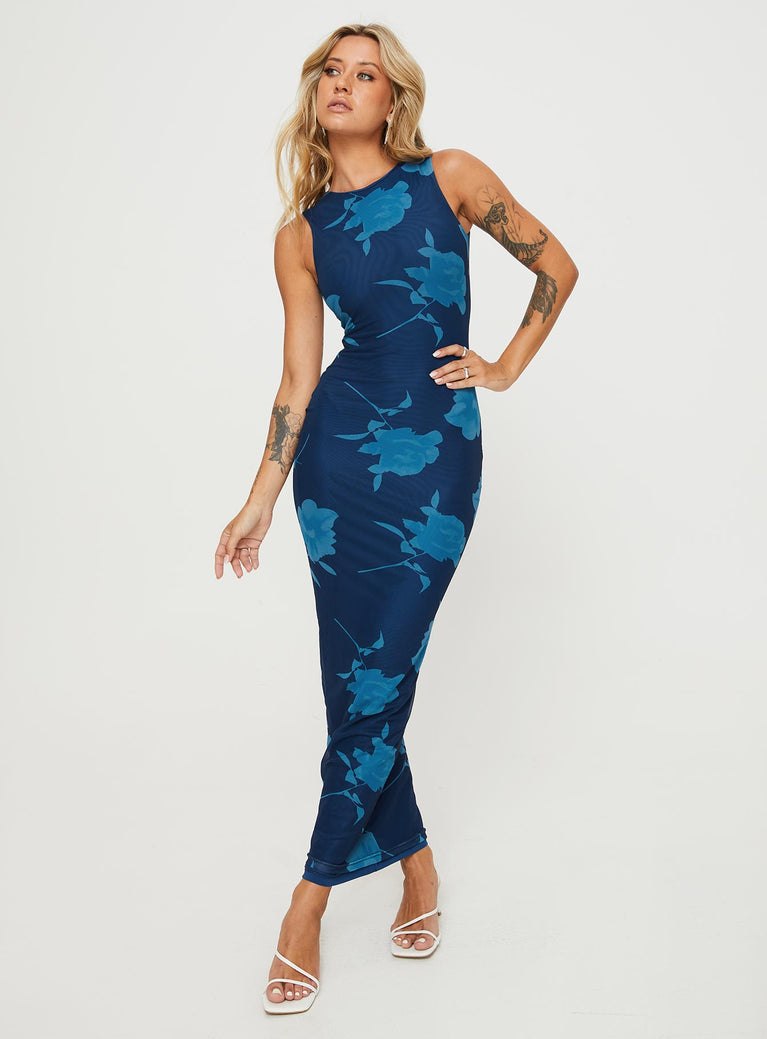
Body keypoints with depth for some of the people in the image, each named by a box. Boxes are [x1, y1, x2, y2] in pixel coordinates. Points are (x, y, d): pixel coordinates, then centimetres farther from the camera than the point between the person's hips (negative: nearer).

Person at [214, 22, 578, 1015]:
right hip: (338, 450, 2)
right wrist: (259, 502, 4)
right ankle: (416, 866, 25)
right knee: (356, 678, 3)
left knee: (377, 682, -5)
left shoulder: (452, 178, 2)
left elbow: (556, 267, 12)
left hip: (437, 457, -2)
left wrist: (507, 366, 8)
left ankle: (308, 903, 8)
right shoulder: (299, 234, 7)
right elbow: (297, 379, 6)